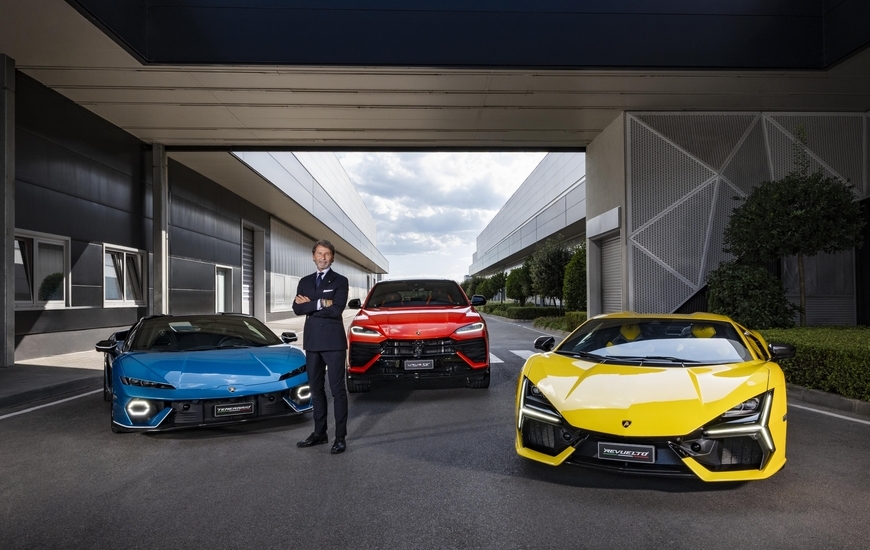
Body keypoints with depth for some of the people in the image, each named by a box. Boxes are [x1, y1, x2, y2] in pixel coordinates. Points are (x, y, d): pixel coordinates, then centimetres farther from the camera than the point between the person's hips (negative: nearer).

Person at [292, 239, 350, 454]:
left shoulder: (340, 281, -2)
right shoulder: (305, 282, 13)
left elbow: (336, 310, -16)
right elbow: (297, 308, -1)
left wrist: (310, 304, -8)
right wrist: (321, 304, -14)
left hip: (333, 341, -5)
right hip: (312, 341, 5)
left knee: (337, 390, -2)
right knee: (316, 389, 12)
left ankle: (340, 437, 3)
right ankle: (319, 433, 23)